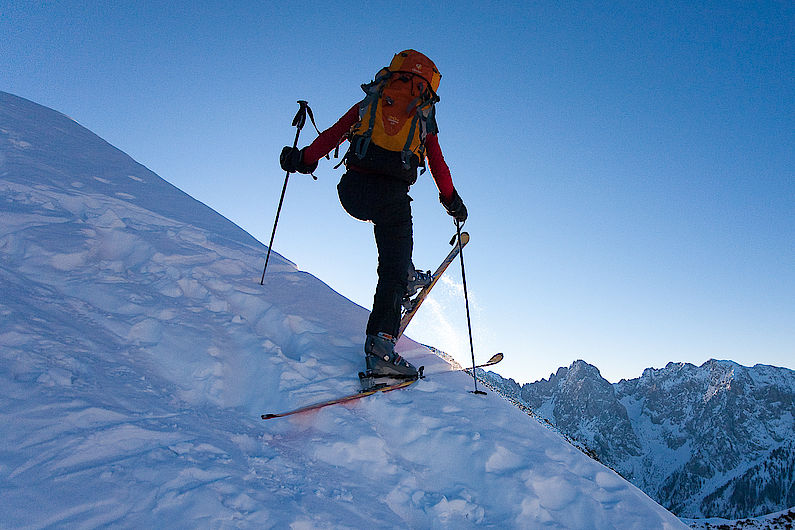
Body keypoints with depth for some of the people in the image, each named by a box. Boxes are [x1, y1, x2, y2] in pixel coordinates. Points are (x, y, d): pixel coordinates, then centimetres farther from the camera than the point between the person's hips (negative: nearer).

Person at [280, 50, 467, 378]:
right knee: (393, 270, 3)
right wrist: (452, 200, 24)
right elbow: (437, 163, 15)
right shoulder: (423, 119, 16)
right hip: (390, 197, -3)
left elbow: (334, 134, 14)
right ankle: (381, 345, -7)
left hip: (352, 193, 3)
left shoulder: (366, 104, 19)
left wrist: (304, 159, 23)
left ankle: (407, 277, 37)